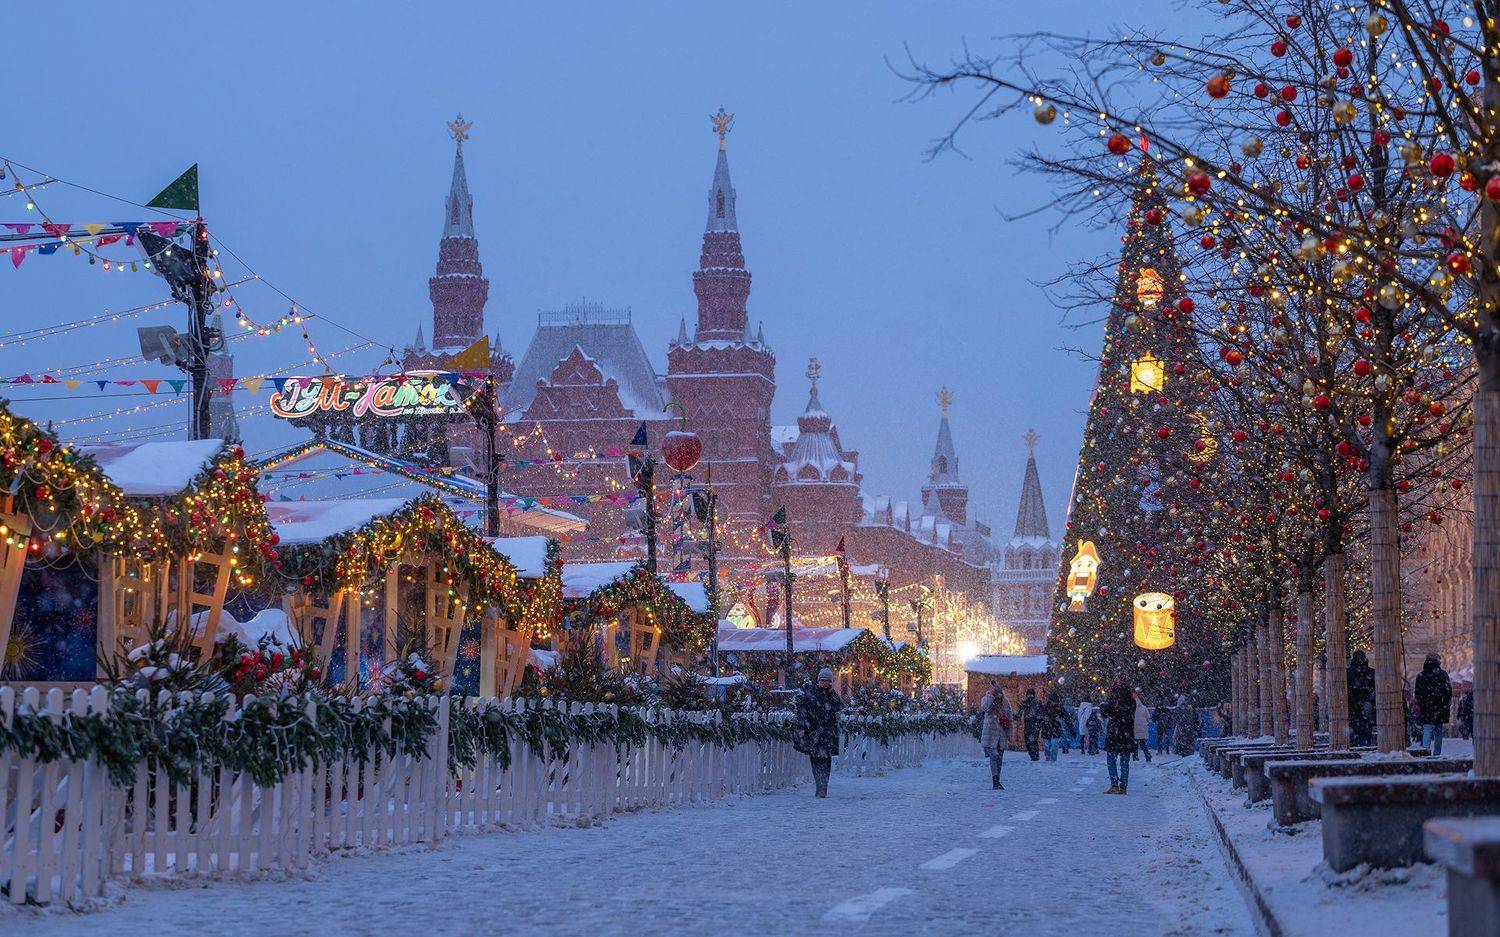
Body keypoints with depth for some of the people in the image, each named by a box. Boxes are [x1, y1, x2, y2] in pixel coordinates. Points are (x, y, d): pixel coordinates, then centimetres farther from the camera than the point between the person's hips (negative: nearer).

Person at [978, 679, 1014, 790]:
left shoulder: (1005, 702, 10)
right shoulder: (986, 699, -1)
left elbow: (1009, 719, 15)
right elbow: (984, 707, -25)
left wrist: (1009, 734, 11)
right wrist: (991, 695, -24)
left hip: (1002, 734, 4)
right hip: (990, 732, -4)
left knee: (999, 758, 7)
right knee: (993, 756, -15)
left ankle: (996, 782, 14)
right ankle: (995, 781, -19)